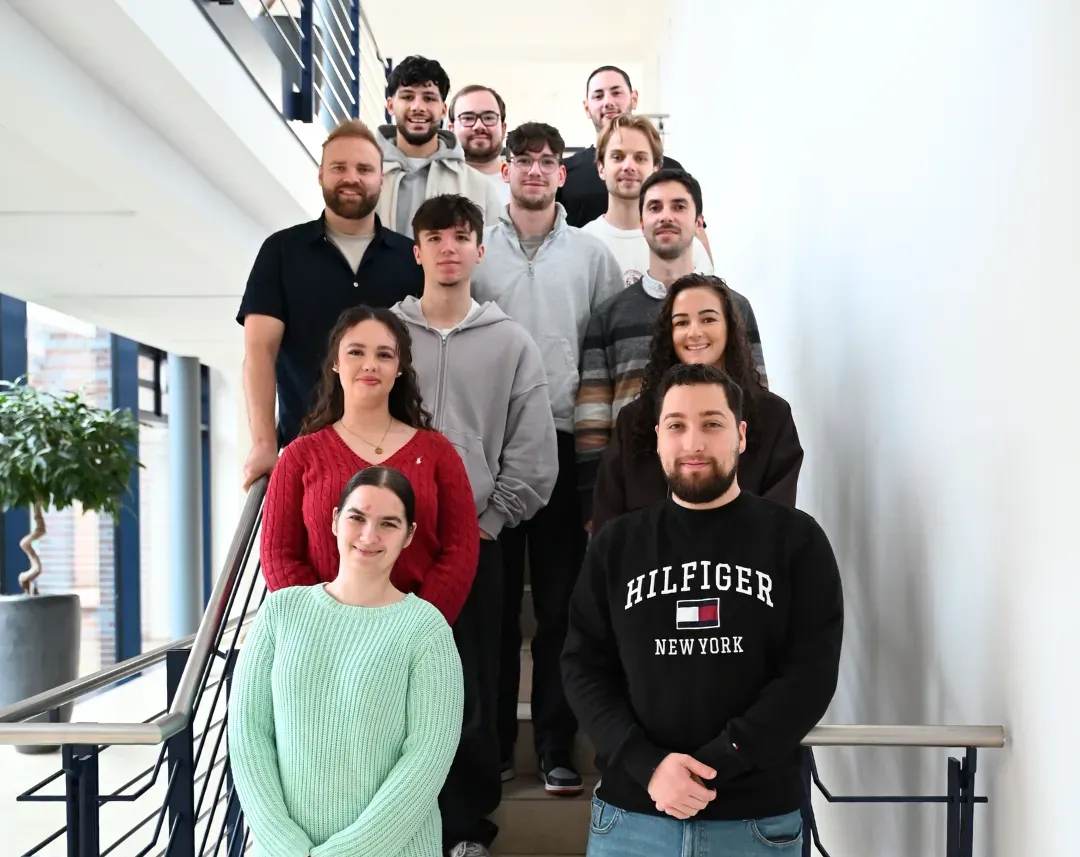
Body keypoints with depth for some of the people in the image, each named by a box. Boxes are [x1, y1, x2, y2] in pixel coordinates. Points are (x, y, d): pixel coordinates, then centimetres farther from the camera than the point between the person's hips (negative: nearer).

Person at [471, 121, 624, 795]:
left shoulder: (592, 254, 9)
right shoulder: (475, 251, 8)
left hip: (565, 440, 0)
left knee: (561, 601, 4)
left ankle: (557, 746, 14)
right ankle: (493, 739, 18)